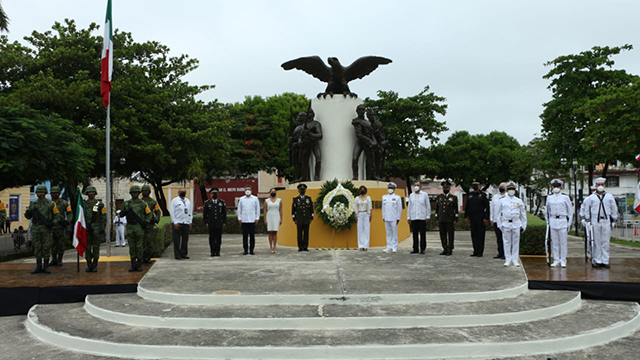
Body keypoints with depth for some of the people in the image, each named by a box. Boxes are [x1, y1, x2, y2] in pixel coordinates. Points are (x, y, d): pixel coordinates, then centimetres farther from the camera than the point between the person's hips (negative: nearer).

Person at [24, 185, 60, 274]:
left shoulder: (50, 204, 2)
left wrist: (53, 223, -14)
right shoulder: (33, 204, 9)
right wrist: (27, 213, -13)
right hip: (36, 228, 3)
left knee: (46, 247, -1)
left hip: (46, 228, -2)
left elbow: (57, 215, 3)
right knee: (37, 248, 4)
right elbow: (28, 216, 11)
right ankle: (38, 267, 11)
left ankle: (46, 267, 7)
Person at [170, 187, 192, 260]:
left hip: (186, 223, 5)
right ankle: (177, 255, 4)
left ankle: (183, 254, 15)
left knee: (185, 240, 6)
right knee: (177, 240, -2)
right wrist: (175, 222, -11)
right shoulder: (174, 201, 0)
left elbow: (190, 212, 18)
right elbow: (172, 212, -4)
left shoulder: (188, 201, 16)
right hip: (177, 223, -5)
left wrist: (190, 222, 9)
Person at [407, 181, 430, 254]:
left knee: (422, 234, -2)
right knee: (415, 234, 3)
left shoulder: (424, 194, 3)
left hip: (422, 217, -3)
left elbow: (428, 206, 3)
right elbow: (409, 207, 14)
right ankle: (415, 249, 9)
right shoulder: (411, 195, 12)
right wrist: (408, 217, 9)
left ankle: (422, 249, 4)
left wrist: (428, 216, -4)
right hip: (413, 218, 3)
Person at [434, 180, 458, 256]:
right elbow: (437, 209, 13)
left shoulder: (454, 198, 4)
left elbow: (456, 210, 2)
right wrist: (437, 219, 8)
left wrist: (455, 220, -4)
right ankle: (445, 249, 13)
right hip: (441, 220, 3)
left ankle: (450, 250, 5)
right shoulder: (439, 197, 12)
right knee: (442, 235, 5)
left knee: (450, 235, -1)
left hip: (450, 220, -3)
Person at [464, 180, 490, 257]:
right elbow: (466, 207, 17)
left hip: (480, 218, -5)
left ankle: (480, 252, 3)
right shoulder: (470, 196, 13)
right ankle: (475, 251, 13)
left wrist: (486, 218, -11)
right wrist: (466, 216, 11)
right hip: (472, 218, 5)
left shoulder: (483, 195, -1)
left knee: (480, 235, -2)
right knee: (474, 235, 6)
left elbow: (487, 207, -5)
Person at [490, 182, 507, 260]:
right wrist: (492, 219, 13)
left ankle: (505, 253, 2)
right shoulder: (494, 197, 16)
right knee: (498, 238, 8)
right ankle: (500, 253, 14)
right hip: (496, 221, 5)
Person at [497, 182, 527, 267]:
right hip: (506, 224, 0)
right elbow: (499, 214, 10)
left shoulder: (519, 201, 6)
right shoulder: (503, 201, 5)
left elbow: (523, 214, 11)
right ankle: (508, 260, 10)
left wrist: (523, 225, 7)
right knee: (507, 242, 2)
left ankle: (515, 260, 11)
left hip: (516, 224, 0)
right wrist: (500, 225, 5)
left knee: (516, 243, 3)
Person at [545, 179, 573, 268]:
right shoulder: (549, 198, 9)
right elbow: (547, 211, 18)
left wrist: (569, 223, 2)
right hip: (552, 221, 2)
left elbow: (570, 211, 6)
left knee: (563, 242, -1)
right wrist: (547, 222, 13)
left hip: (562, 221, -2)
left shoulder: (565, 197, 2)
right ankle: (556, 260, 11)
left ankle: (563, 260, 7)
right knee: (554, 242, 4)